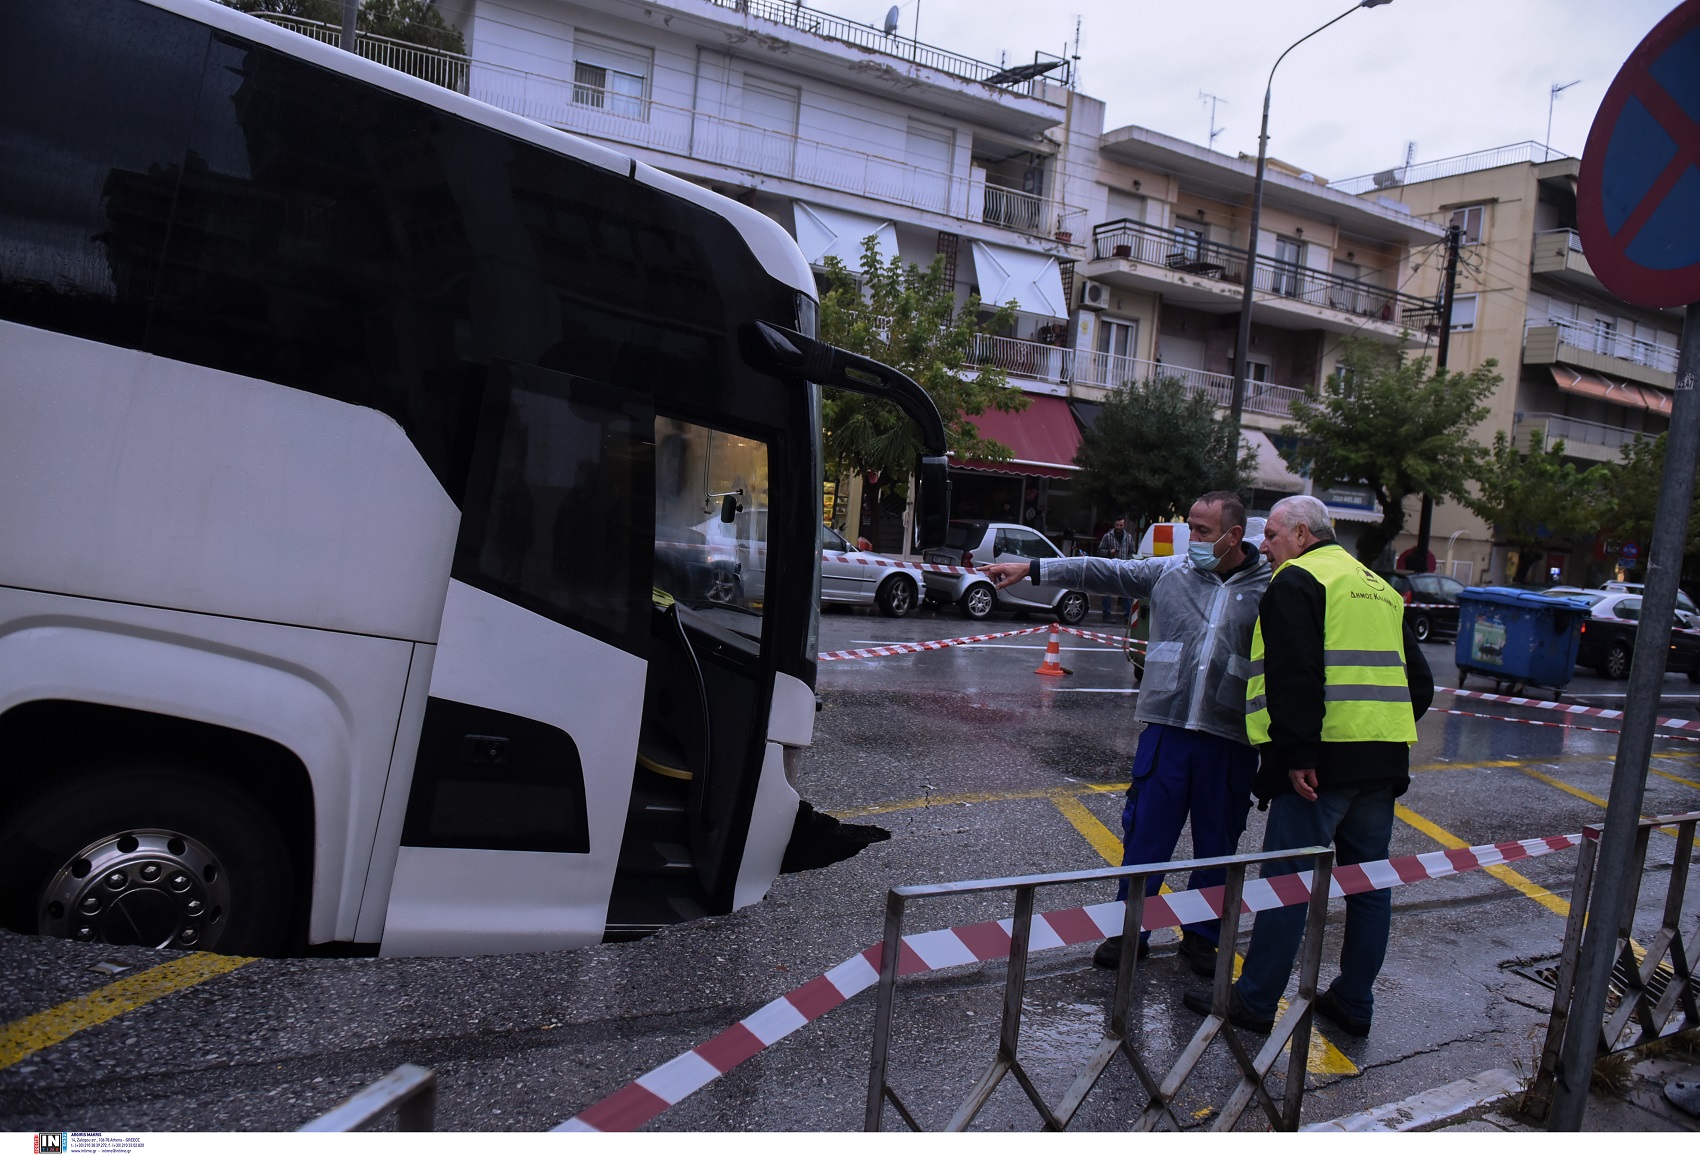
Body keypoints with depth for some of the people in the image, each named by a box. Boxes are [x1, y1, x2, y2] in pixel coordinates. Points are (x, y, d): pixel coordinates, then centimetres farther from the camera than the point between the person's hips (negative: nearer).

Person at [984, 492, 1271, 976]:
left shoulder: (1271, 588, 0)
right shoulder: (1170, 572, 5)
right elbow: (1102, 571, 4)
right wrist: (1030, 569, -2)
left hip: (1230, 740, -1)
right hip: (1166, 727, 1)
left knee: (1217, 844, 11)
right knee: (1145, 833, 6)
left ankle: (1202, 936, 29)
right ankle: (1129, 929, 21)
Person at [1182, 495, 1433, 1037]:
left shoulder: (1297, 581, -6)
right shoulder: (1381, 588, 20)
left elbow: (1294, 676, -19)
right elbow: (1419, 682, 22)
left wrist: (1298, 753, -21)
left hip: (1324, 761, -8)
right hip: (1384, 761, 8)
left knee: (1286, 880, -2)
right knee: (1369, 883, 14)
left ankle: (1254, 1002, 6)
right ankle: (1354, 1003, 24)